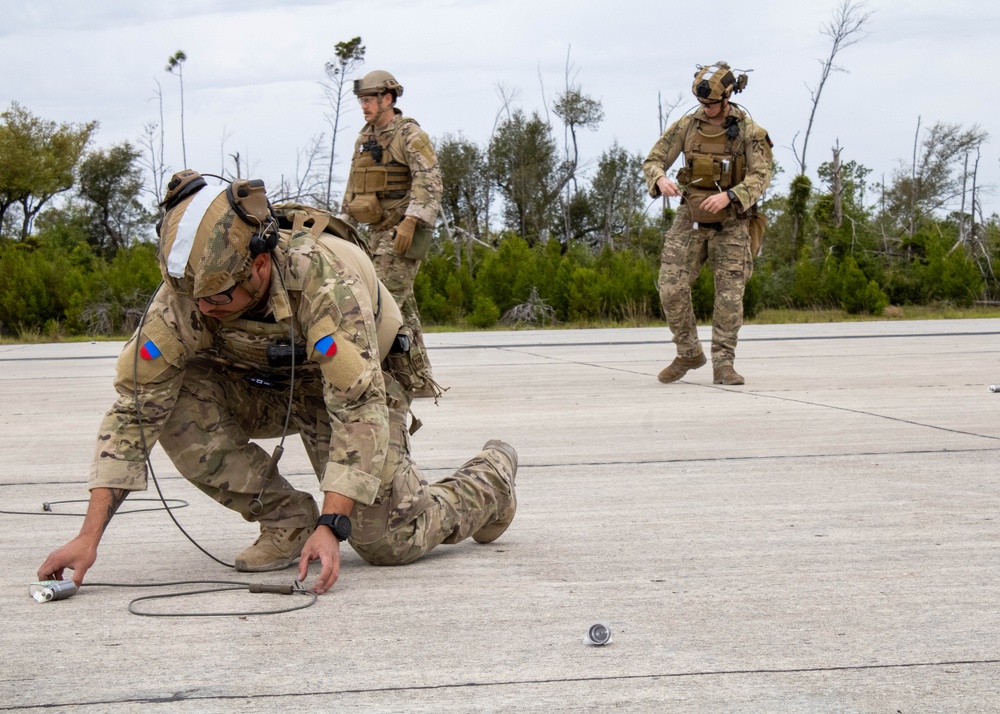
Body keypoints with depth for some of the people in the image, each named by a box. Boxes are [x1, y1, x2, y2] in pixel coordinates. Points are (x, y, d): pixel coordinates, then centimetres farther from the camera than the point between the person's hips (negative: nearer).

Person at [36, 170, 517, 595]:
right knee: (174, 400, -24)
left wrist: (331, 526, -46)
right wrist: (89, 535, -30)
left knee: (388, 542, -13)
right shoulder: (185, 296, -27)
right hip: (264, 386, 4)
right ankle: (288, 522, -6)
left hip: (354, 387, -4)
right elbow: (134, 408, -24)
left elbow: (359, 412, -39)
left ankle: (491, 477, 20)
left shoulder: (325, 284, -39)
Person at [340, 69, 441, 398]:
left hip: (403, 231, -8)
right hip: (378, 231, 8)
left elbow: (429, 183, -17)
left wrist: (409, 222, -25)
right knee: (403, 306, 8)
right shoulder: (365, 138, 16)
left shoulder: (410, 135, -8)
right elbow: (353, 186, 23)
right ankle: (421, 380, 12)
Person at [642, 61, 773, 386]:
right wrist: (661, 179, -23)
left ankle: (723, 364, 2)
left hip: (731, 223, -2)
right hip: (691, 220, 2)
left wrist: (728, 196, -32)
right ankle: (689, 354, 10)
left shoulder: (749, 131, -8)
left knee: (730, 294, -5)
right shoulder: (685, 126, -1)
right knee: (671, 287, -7)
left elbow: (760, 177, -15)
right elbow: (653, 161, 1)